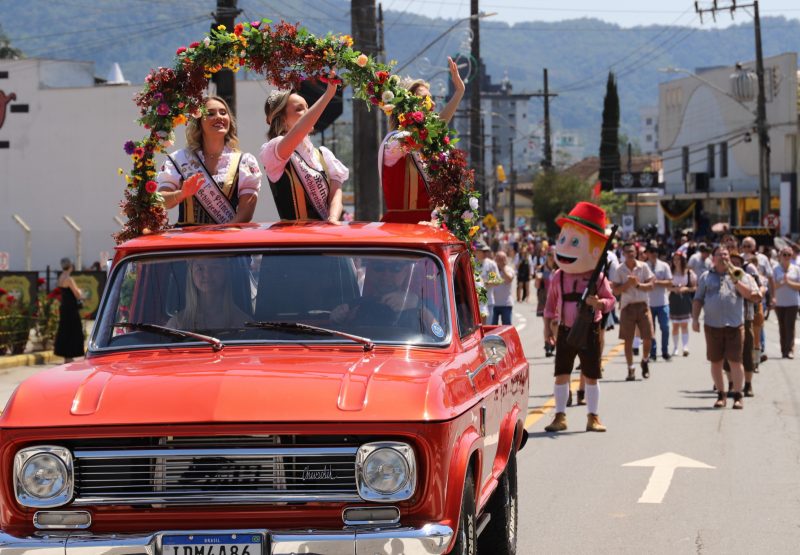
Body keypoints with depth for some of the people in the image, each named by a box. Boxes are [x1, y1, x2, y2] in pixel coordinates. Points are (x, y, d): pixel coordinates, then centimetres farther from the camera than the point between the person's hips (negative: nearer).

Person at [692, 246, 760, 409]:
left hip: (735, 325, -2)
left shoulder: (740, 275, 9)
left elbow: (751, 295, -2)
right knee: (715, 362, 5)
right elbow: (698, 300, 12)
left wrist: (735, 281, -11)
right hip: (712, 325, 2)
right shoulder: (706, 277, 12)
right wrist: (695, 319, 1)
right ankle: (721, 395, 16)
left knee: (735, 361, -6)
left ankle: (737, 396, 1)